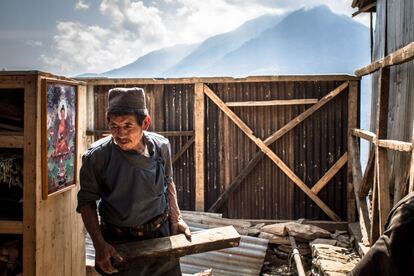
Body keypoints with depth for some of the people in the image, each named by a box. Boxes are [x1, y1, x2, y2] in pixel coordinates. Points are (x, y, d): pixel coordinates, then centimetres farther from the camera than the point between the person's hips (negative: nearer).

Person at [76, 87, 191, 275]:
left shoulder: (161, 147, -8)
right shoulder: (96, 157, -17)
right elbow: (86, 201, -7)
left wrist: (176, 219, 4)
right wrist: (99, 244, -15)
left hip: (162, 235, 3)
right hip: (119, 245, -2)